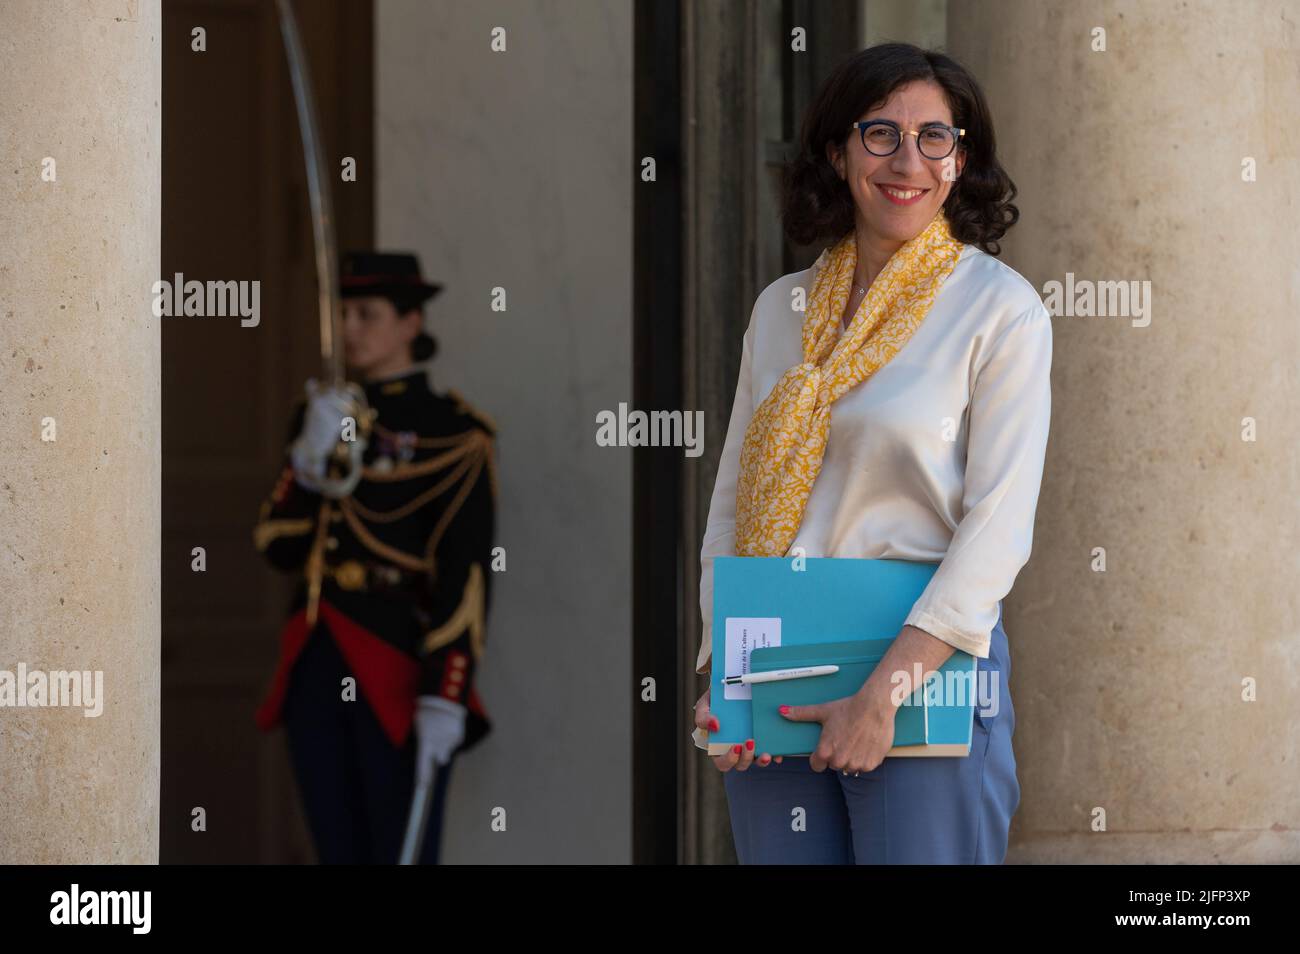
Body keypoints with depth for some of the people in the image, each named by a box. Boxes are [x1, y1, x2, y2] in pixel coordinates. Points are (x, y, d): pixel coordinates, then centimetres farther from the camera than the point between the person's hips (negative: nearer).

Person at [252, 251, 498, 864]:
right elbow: (279, 545, 5)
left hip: (401, 676, -6)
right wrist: (313, 454, -11)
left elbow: (465, 573, -13)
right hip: (319, 673, 6)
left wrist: (446, 697, -21)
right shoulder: (322, 416, 13)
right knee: (342, 859, 8)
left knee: (402, 858, -7)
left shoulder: (452, 433, -6)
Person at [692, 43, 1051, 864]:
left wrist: (884, 689, -16)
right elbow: (734, 503, 12)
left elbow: (999, 526, -10)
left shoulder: (1001, 309, -3)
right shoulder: (782, 309, 11)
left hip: (928, 660, -4)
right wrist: (720, 675, -2)